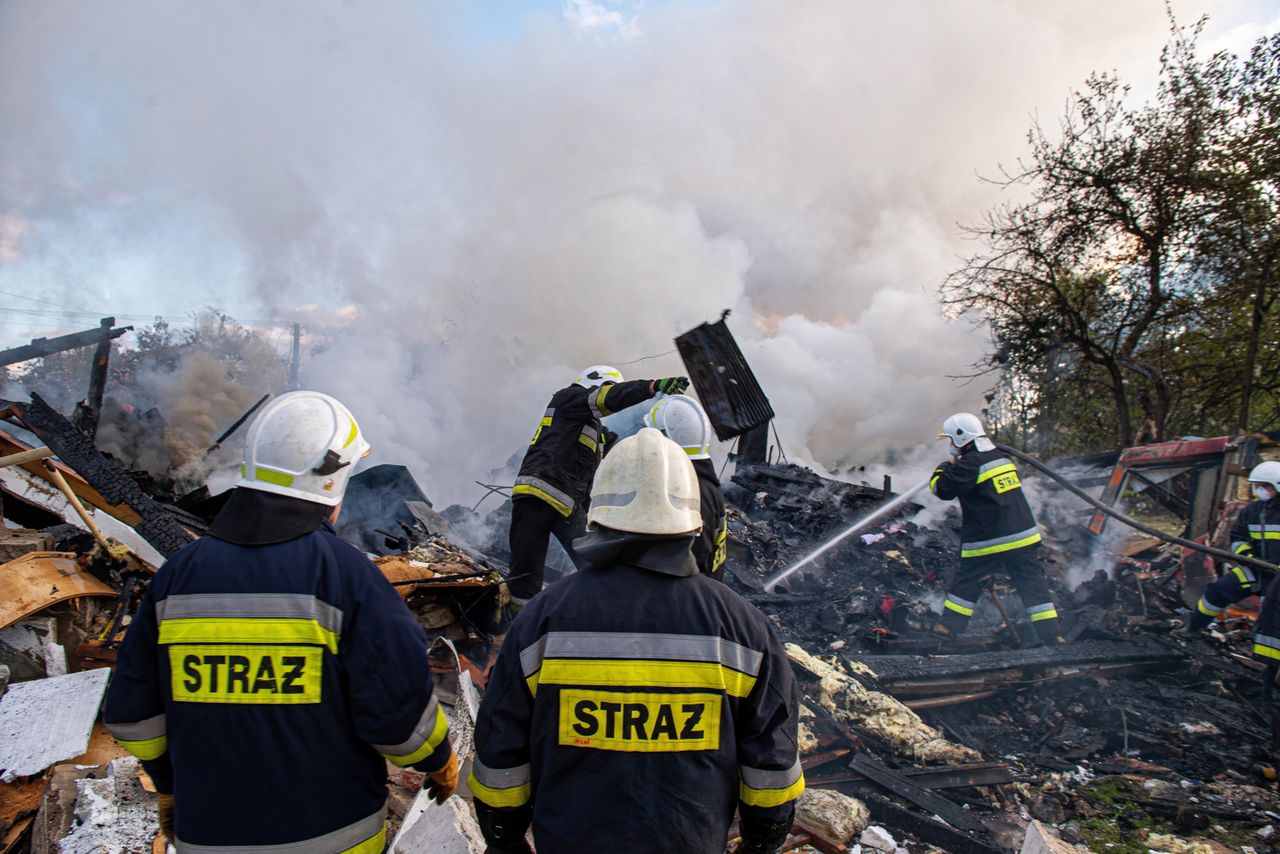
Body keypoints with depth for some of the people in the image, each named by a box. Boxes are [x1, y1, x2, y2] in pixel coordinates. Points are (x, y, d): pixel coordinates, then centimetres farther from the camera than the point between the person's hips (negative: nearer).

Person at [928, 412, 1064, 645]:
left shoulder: (969, 465, -14)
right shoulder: (1002, 458, 11)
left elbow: (941, 488, -10)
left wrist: (943, 468, 8)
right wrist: (956, 466, 18)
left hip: (989, 542, -6)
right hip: (1024, 536, 6)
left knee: (966, 583, 8)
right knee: (1033, 585, 8)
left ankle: (949, 628, 14)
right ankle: (1052, 635, 6)